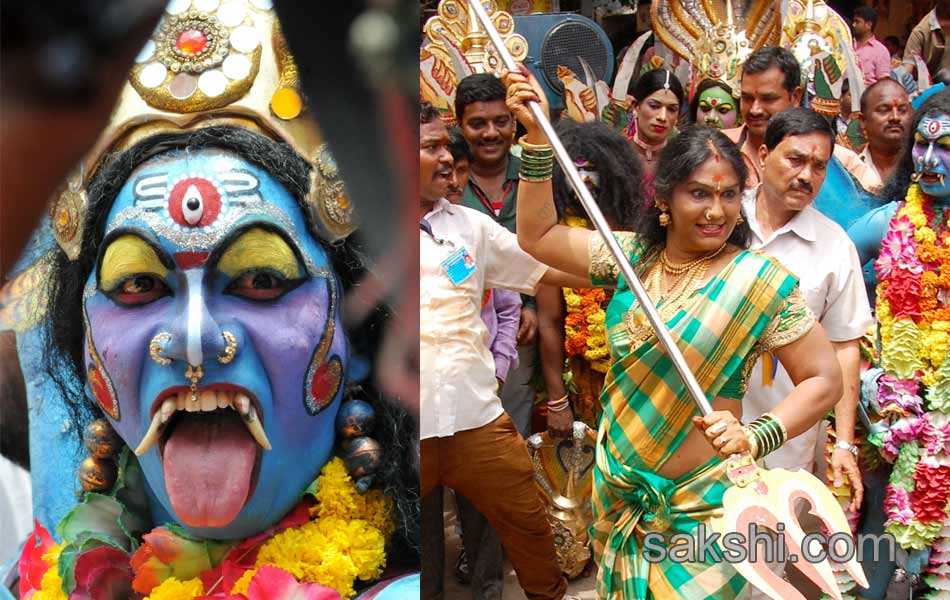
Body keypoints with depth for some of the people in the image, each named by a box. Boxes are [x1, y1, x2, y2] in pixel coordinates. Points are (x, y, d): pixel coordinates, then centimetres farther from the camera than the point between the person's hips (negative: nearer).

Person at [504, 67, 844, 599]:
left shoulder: (759, 281, -13)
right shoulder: (634, 256, 0)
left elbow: (825, 379, -11)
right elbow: (537, 235, 6)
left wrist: (755, 436, -26)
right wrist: (536, 137, -2)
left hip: (706, 498, -5)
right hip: (621, 492, 5)